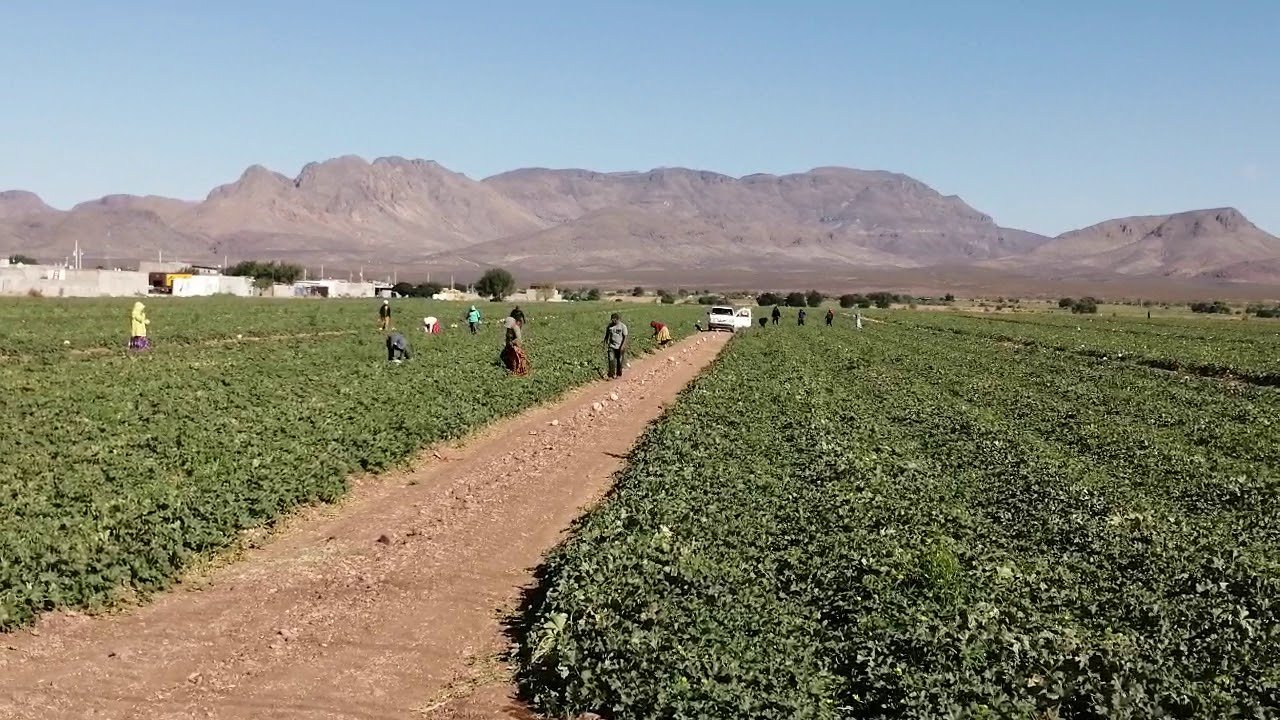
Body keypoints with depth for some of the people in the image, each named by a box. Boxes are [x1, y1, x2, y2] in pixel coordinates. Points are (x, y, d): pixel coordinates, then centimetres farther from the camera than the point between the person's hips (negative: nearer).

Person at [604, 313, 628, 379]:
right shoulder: (610, 326, 3)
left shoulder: (623, 326, -7)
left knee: (619, 361, 6)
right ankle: (611, 375, -4)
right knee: (611, 360, -9)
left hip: (620, 347, -2)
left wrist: (623, 346, -18)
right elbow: (606, 337, 9)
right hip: (612, 346, 2)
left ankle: (619, 374, 24)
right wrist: (605, 347, 4)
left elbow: (625, 337, -7)